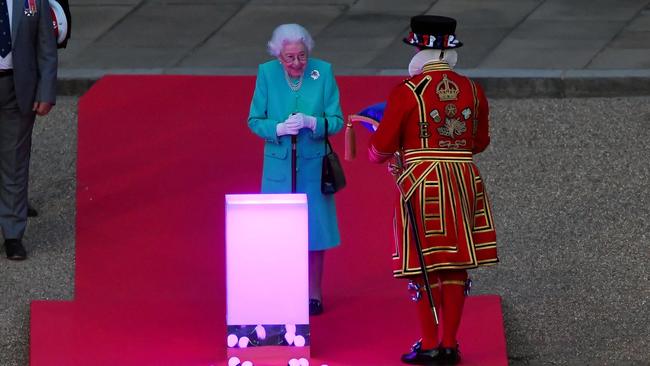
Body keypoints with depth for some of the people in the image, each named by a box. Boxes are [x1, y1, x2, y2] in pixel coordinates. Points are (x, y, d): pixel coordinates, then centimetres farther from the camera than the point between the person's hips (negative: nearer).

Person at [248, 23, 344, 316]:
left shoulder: (323, 72, -7)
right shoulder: (267, 73, -5)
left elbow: (336, 121, -5)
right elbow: (254, 120, -1)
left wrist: (310, 122, -24)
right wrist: (279, 129, -20)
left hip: (313, 164, 0)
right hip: (279, 165, 0)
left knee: (313, 228, 6)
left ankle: (313, 293, 19)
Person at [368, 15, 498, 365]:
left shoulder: (407, 91, -10)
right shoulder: (472, 90, 5)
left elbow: (383, 145, -8)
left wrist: (376, 153, 14)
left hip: (421, 182, -4)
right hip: (463, 179, 4)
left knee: (424, 263, 3)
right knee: (455, 264, 9)